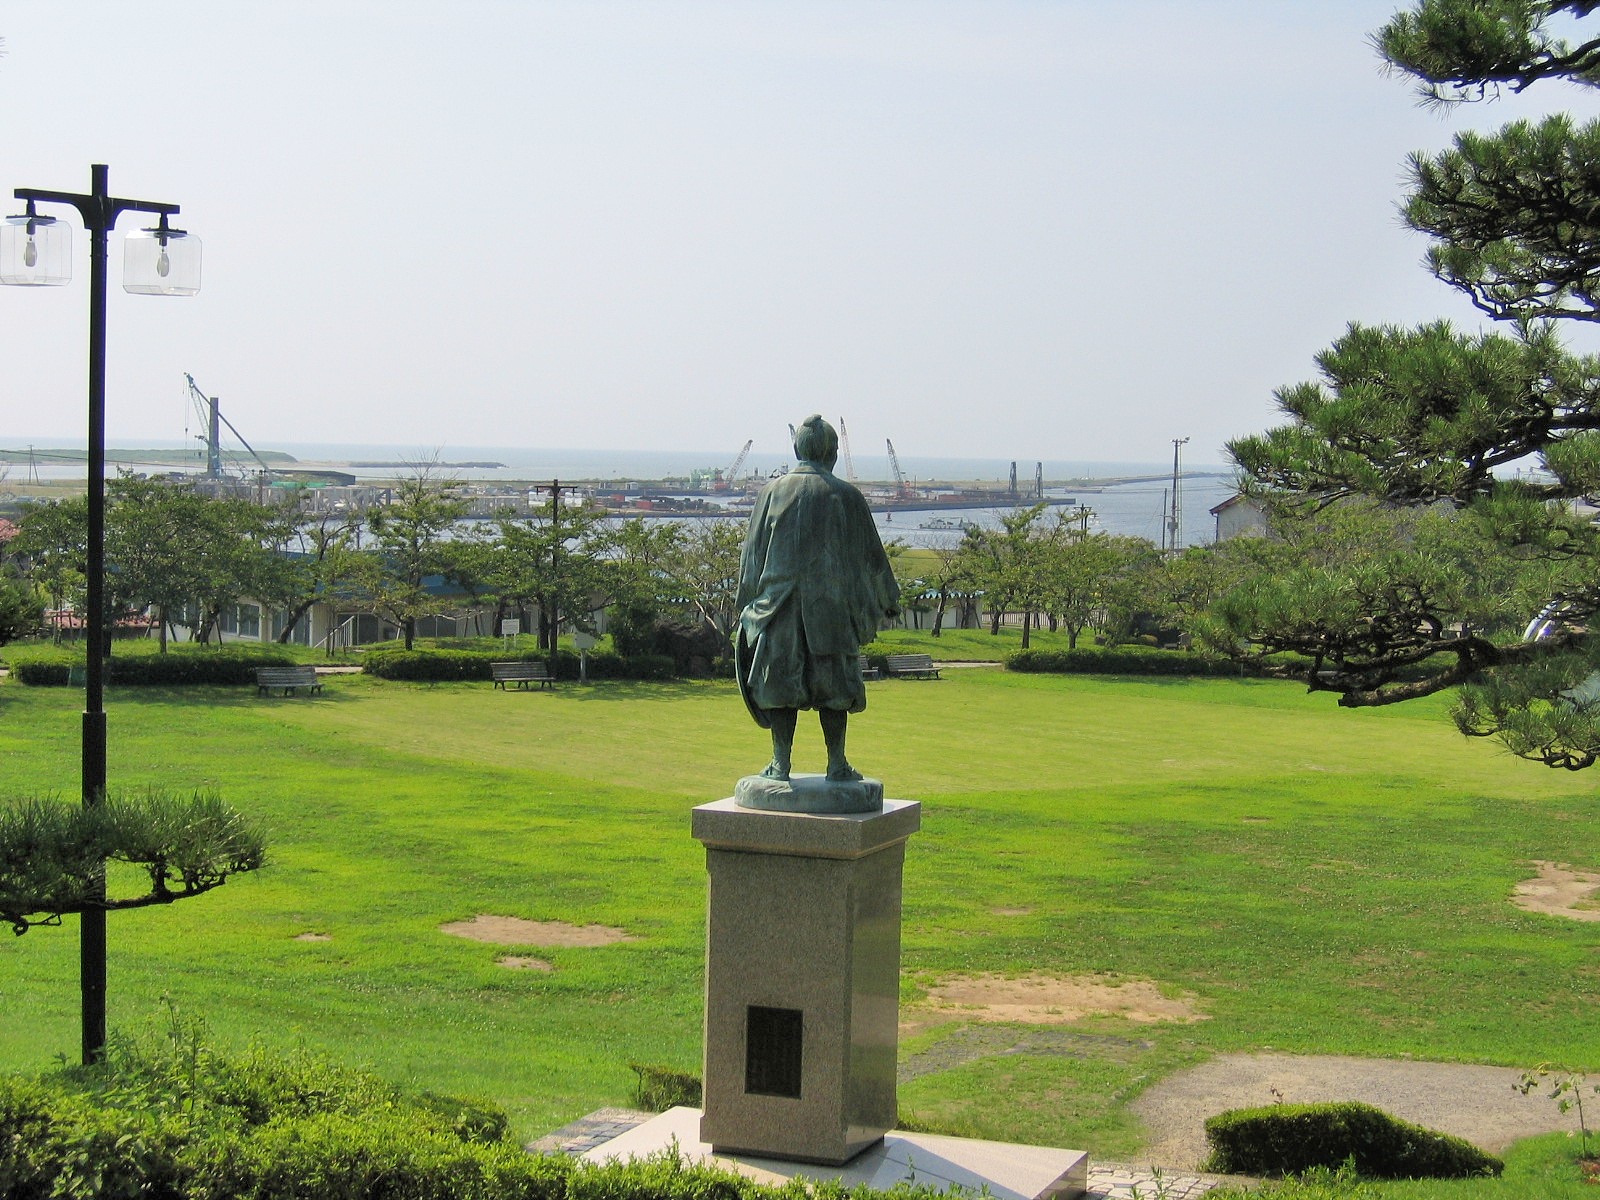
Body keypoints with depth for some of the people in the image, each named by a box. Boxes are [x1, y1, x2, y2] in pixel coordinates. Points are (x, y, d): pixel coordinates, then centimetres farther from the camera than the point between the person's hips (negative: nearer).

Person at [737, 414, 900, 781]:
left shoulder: (773, 492, 1)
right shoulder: (845, 496, -2)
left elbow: (752, 555, 5)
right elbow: (870, 554, 4)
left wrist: (749, 605, 14)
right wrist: (889, 599, 17)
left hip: (779, 603, 1)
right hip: (831, 607, -1)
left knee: (781, 679, 5)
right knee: (832, 682, 6)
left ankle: (781, 763, 5)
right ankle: (836, 763, 7)